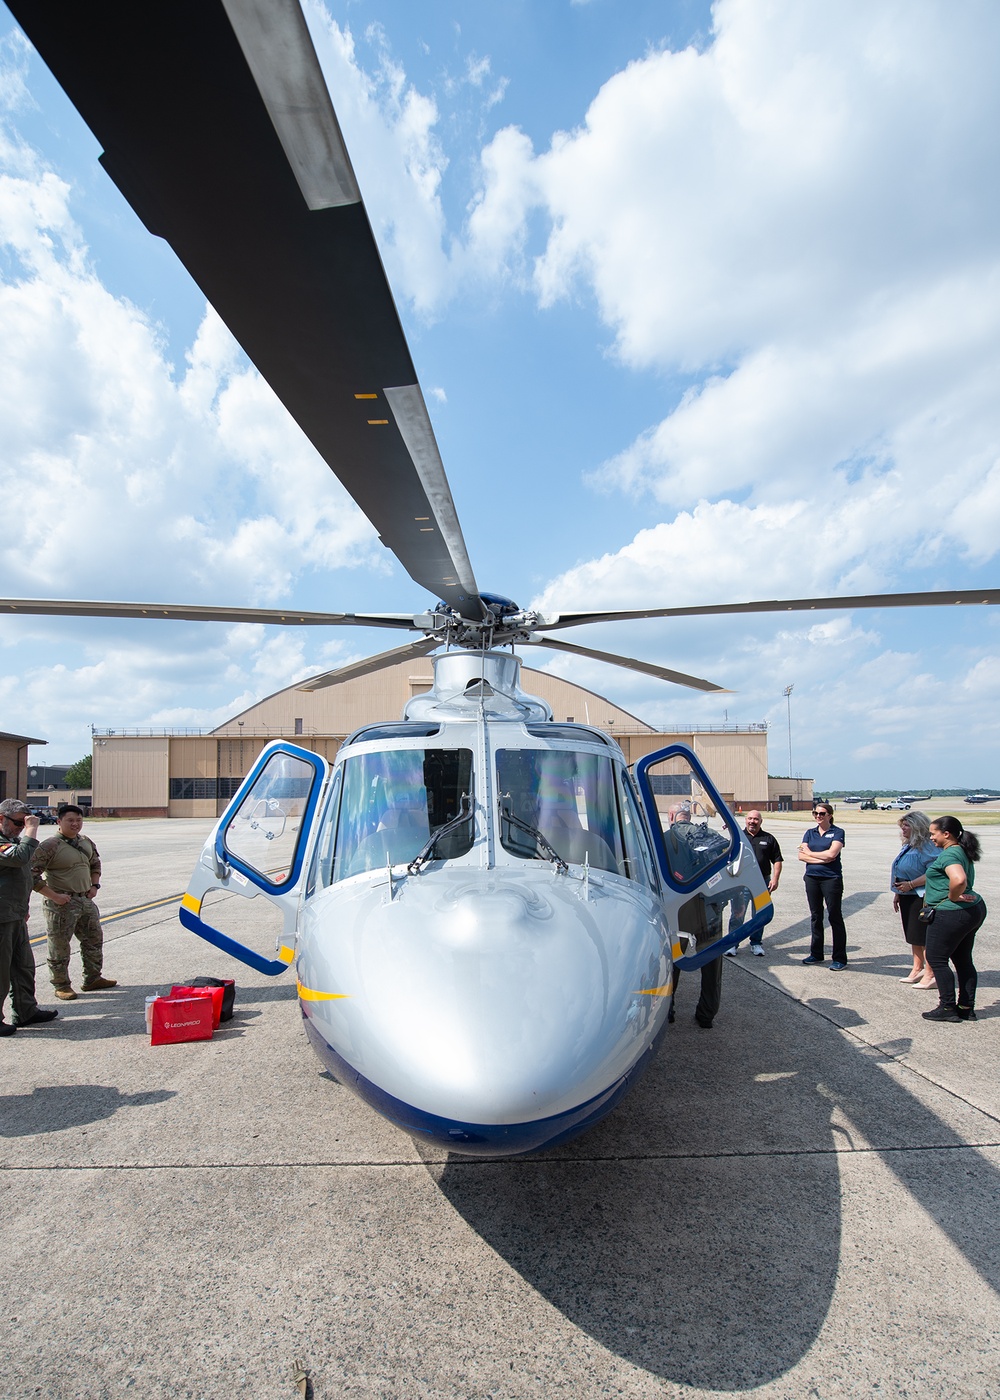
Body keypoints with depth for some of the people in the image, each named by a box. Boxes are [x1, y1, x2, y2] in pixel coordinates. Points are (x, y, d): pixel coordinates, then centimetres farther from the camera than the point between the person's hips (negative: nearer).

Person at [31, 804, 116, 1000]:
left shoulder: (86, 842, 7)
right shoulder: (50, 846, -16)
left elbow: (95, 864, 25)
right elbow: (32, 874, -20)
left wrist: (94, 885, 11)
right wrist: (53, 895, -20)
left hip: (86, 901, 7)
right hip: (62, 904, -7)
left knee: (94, 940, 15)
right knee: (59, 946, 4)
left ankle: (93, 978, 29)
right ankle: (61, 985, 19)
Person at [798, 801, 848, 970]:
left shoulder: (837, 832, -3)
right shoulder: (810, 833, 11)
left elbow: (832, 854, -17)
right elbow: (801, 856, 1)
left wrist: (810, 853, -4)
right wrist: (822, 859, -12)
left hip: (831, 878, -5)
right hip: (812, 878, 5)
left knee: (835, 917, 0)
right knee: (815, 916, 12)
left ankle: (839, 958, 6)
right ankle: (816, 954, 23)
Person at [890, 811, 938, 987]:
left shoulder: (927, 847, -17)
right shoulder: (907, 846, 13)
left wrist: (910, 884, -23)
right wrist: (897, 893, 17)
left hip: (921, 898, -9)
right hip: (907, 897, 9)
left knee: (924, 937, -3)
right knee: (913, 936, 16)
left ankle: (930, 974, 5)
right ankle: (917, 969, 27)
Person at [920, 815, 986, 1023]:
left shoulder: (950, 854, -20)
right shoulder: (961, 852, 13)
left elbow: (959, 880, -36)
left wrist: (953, 897, -21)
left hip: (951, 914, -10)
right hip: (973, 911, 10)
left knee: (936, 959, 1)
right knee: (963, 960, 15)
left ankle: (948, 1008, 6)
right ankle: (967, 1007, 22)